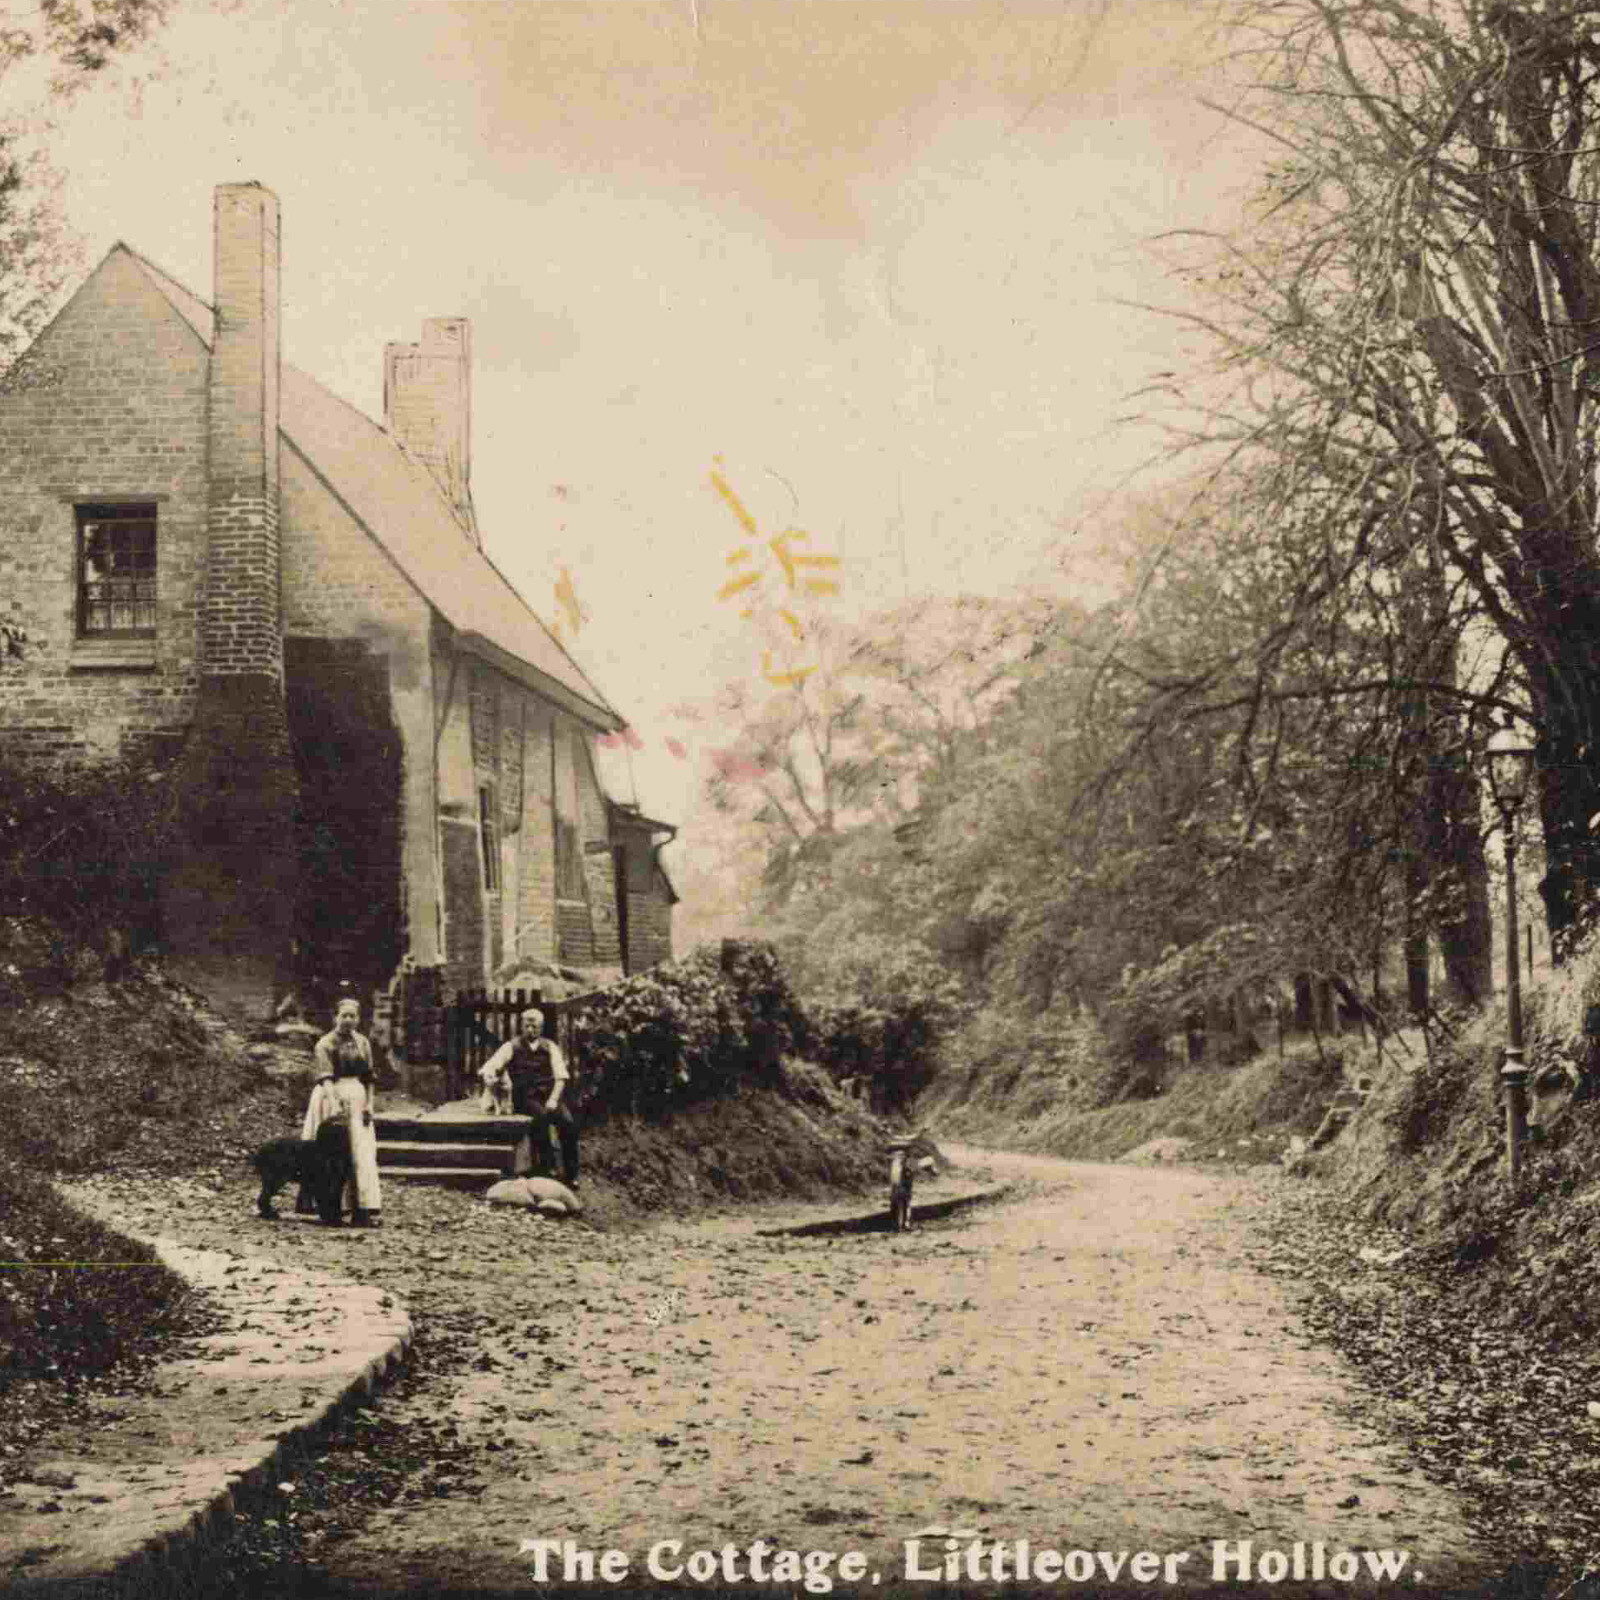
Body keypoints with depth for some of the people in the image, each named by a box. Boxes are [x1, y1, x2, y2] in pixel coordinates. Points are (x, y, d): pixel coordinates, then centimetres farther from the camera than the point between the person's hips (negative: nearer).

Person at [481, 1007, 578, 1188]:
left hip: (548, 1096, 2)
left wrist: (554, 1099, -14)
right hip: (524, 1099, -2)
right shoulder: (512, 1047, 9)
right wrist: (488, 1075, -27)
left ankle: (571, 1175, -18)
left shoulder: (550, 1047, 13)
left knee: (568, 1121, -26)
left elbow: (561, 1076, 3)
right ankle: (545, 1168, -29)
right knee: (541, 1116, -35)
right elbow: (491, 1065, -2)